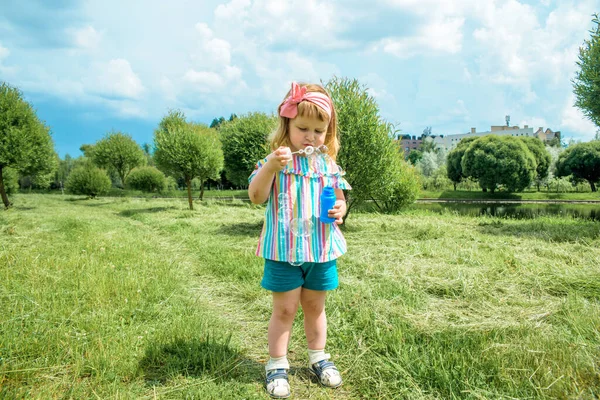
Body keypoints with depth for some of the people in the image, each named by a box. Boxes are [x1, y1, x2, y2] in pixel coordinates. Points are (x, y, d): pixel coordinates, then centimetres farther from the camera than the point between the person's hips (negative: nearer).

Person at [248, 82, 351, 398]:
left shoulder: (328, 164, 5)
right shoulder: (275, 160, -7)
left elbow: (339, 198, 14)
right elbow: (256, 197, -16)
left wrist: (340, 210, -9)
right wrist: (271, 166, -31)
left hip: (322, 249, 4)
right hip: (284, 250, -3)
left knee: (315, 306, 18)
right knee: (284, 309, 7)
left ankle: (318, 359, 36)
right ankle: (277, 366, 24)